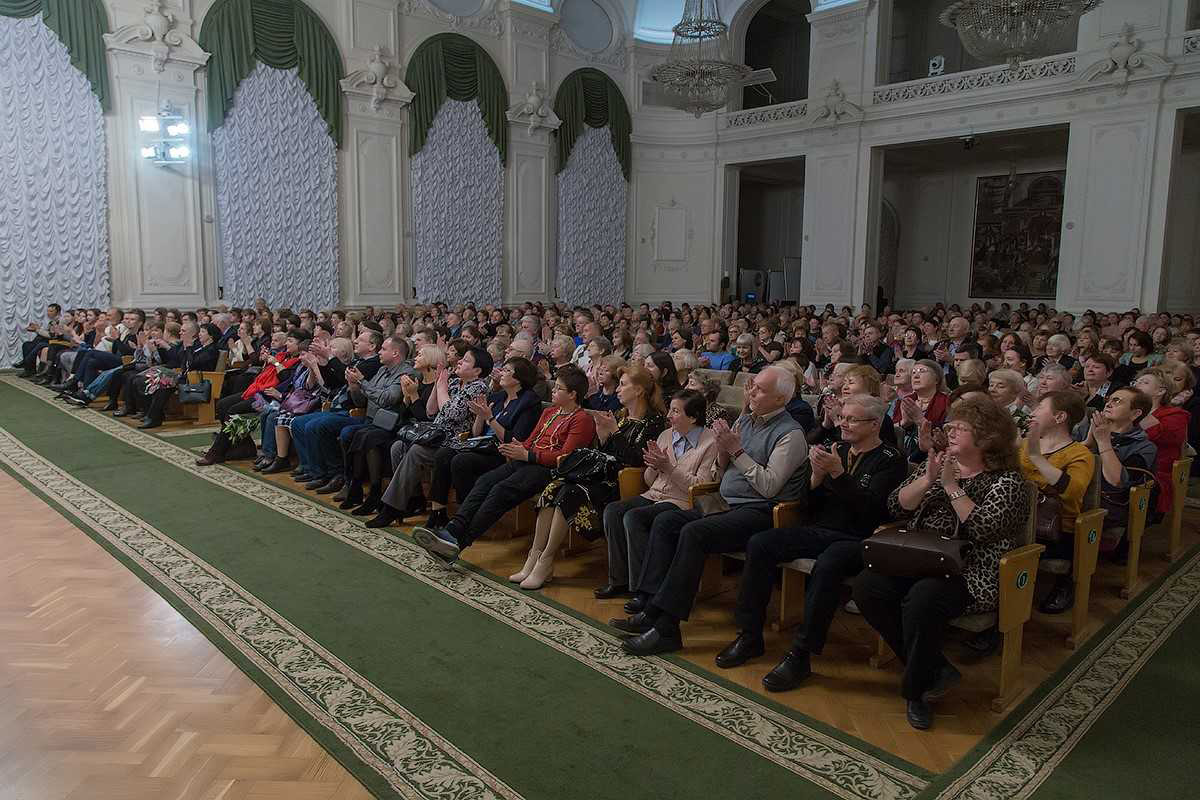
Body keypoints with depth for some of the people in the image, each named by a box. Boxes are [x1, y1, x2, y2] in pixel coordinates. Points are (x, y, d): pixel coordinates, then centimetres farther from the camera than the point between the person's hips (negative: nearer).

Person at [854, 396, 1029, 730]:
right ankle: (936, 669, -7)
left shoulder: (1007, 480, 0)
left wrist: (951, 485, -14)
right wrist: (927, 479, -7)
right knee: (867, 586, -22)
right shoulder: (940, 464, 16)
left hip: (971, 574, -6)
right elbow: (896, 507, 7)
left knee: (923, 598, -36)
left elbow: (981, 529, -17)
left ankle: (916, 689, -11)